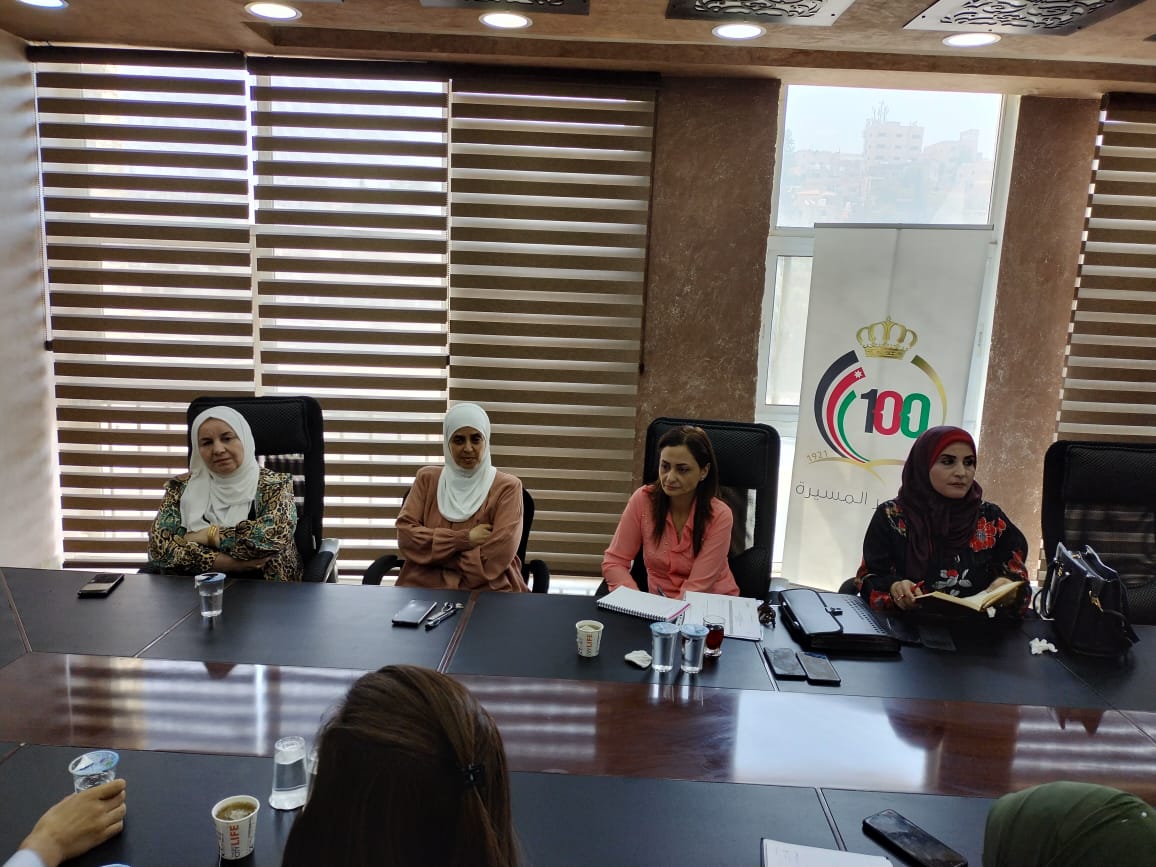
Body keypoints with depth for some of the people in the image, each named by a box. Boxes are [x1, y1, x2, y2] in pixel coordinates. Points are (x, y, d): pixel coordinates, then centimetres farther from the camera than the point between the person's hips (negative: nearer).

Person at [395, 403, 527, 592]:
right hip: (423, 588, 2)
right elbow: (405, 535, 0)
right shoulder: (427, 479, 11)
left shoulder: (506, 487, 0)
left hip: (488, 591, -2)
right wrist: (464, 539, -9)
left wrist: (433, 550, -5)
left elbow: (494, 561, -9)